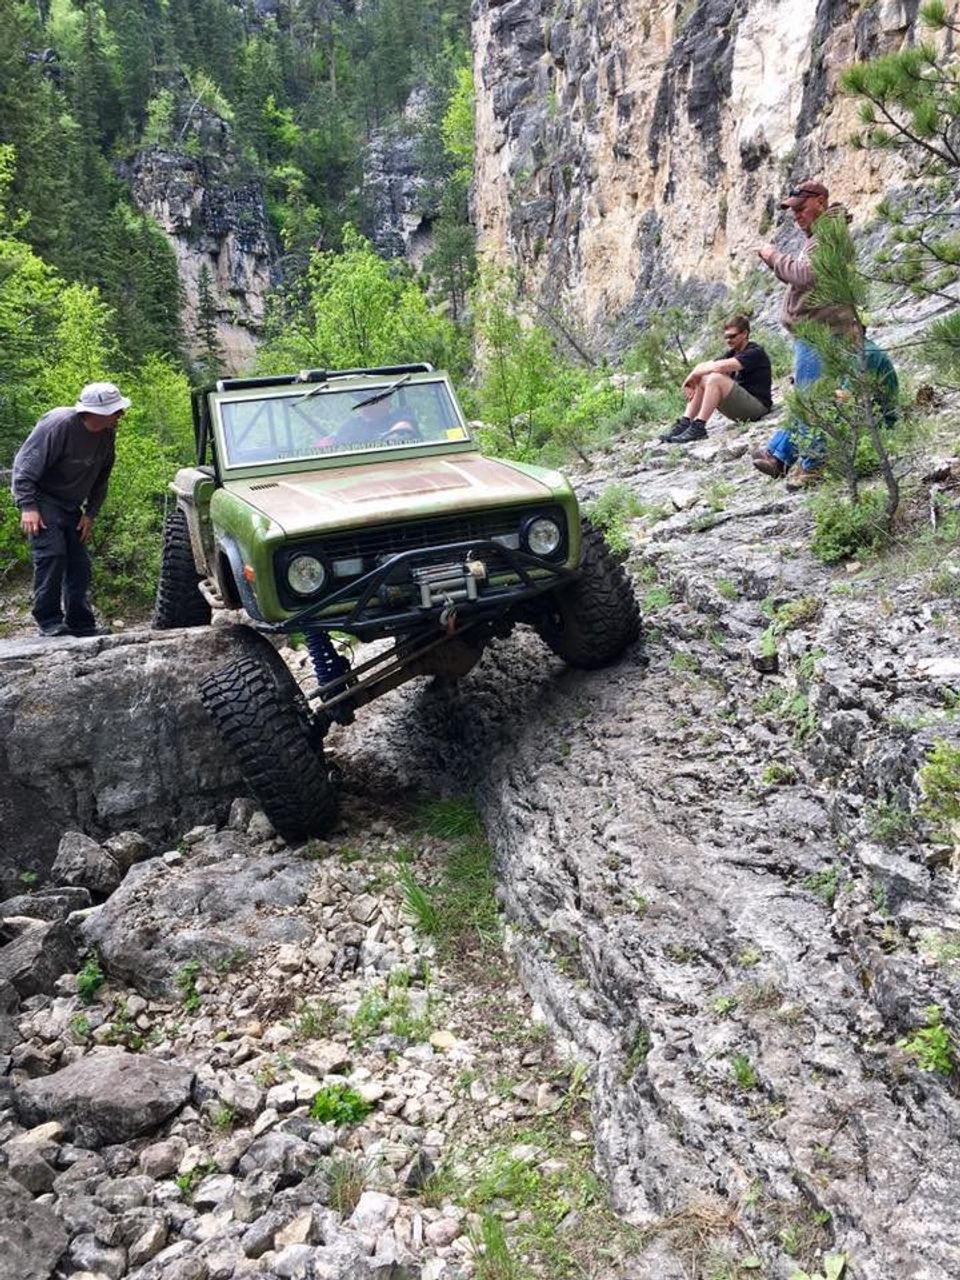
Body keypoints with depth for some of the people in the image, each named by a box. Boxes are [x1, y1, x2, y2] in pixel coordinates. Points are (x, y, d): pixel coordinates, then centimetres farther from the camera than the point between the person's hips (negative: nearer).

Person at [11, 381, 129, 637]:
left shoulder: (107, 434, -3)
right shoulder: (58, 424, -24)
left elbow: (101, 478, 10)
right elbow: (24, 465, -22)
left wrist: (90, 513, 3)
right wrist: (28, 506, -27)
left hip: (71, 507, 7)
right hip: (43, 500, -7)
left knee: (80, 563, 4)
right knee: (51, 555, -19)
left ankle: (81, 624, 11)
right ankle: (49, 623, -12)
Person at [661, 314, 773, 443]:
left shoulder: (755, 353, -12)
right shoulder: (732, 353, 15)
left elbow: (720, 366, -26)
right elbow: (703, 366, 5)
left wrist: (694, 374, -15)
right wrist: (692, 379, -16)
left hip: (758, 406, -8)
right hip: (740, 406, 8)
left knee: (716, 378, -27)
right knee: (700, 379, 0)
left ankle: (699, 427, -28)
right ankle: (685, 423, -12)